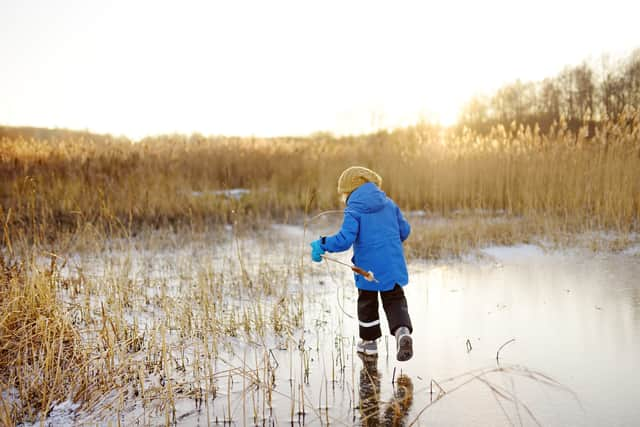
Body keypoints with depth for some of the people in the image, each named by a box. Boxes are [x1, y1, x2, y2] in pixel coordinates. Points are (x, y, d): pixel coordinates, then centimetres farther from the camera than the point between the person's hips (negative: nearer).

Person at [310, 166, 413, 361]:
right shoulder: (389, 204, 6)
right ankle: (402, 330, -16)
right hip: (393, 265, 3)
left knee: (367, 302, 16)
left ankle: (369, 341, 27)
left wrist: (322, 245, -11)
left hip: (368, 267, -3)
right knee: (395, 300, 10)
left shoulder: (353, 210, -10)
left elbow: (345, 239, -22)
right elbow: (404, 230, 11)